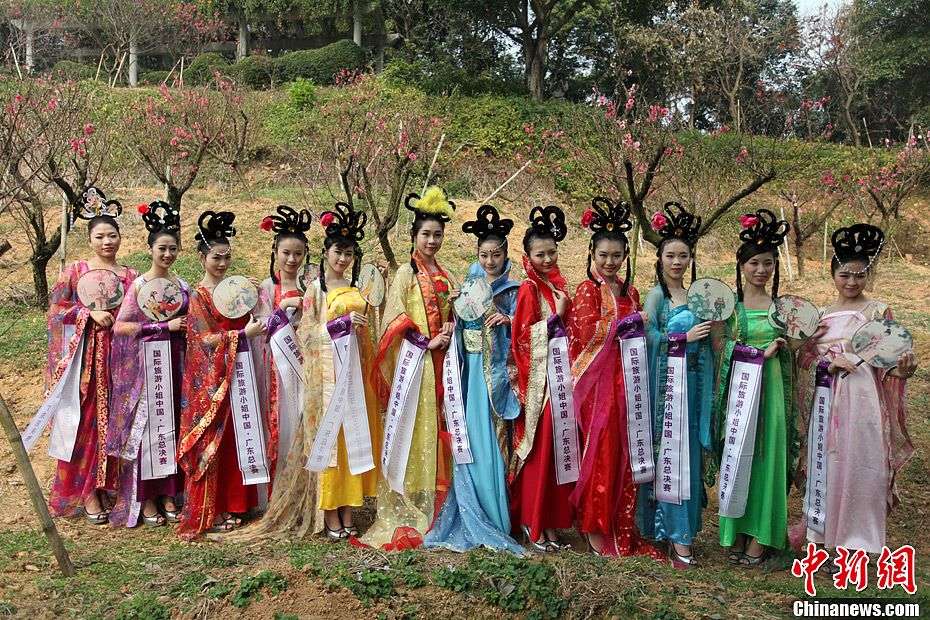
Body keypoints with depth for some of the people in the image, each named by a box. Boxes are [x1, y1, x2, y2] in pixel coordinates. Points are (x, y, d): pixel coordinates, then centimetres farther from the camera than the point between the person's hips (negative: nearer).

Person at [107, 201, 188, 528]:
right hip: (147, 362, -5)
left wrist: (186, 327, 1)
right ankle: (145, 500, 9)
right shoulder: (139, 285, -6)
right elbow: (120, 326, -12)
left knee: (173, 426, 8)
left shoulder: (182, 285, 9)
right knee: (146, 426, -1)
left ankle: (168, 495, 18)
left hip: (176, 362, 5)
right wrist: (165, 326, -16)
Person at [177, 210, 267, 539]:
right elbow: (207, 339, -14)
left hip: (235, 375, 6)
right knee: (210, 442, -1)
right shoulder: (198, 295, -6)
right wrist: (244, 333, -19)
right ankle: (206, 513, 8)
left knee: (233, 440, 10)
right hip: (209, 380, -6)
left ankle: (230, 504, 20)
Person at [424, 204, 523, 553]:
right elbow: (458, 326, 12)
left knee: (493, 440, -3)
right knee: (471, 438, 2)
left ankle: (495, 519, 8)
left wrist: (508, 321, -19)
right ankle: (473, 519, 12)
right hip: (471, 371, 3)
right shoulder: (468, 286, 14)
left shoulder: (513, 290, 4)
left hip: (498, 372, -3)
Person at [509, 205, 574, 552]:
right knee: (539, 447, -3)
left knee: (557, 446, 9)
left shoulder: (558, 284, 14)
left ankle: (551, 521, 18)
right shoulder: (529, 288, -7)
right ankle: (532, 526, 7)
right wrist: (556, 315, -15)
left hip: (560, 373, 7)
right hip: (539, 377, -7)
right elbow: (523, 335, -13)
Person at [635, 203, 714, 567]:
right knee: (670, 454, -2)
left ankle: (680, 529, 17)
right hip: (665, 382, -5)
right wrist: (686, 337, -14)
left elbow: (706, 347, 17)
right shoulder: (656, 295, -4)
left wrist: (714, 327, 1)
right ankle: (678, 537, 6)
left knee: (689, 452, 7)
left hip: (692, 383, 6)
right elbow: (649, 338, -14)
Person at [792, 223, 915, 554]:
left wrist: (901, 370, -24)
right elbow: (806, 357, 9)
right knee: (826, 467, 10)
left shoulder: (879, 312, -2)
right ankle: (823, 534, 24)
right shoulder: (821, 314, 10)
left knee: (857, 468, -1)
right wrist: (828, 362, -10)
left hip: (861, 400, -4)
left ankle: (853, 543, 11)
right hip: (827, 401, 4)